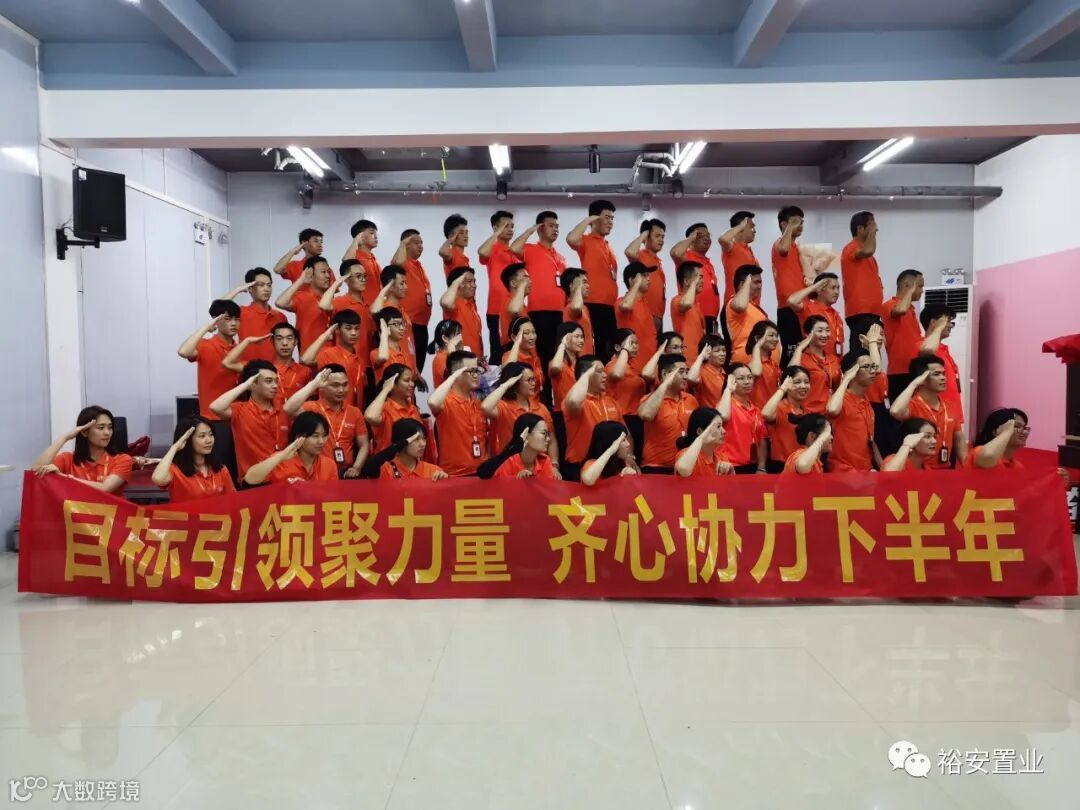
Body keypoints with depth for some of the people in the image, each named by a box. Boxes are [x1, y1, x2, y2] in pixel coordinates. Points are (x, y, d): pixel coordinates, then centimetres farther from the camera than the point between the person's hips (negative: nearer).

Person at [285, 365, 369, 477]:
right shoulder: (312, 408, 0)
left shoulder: (355, 412, 11)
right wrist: (314, 384, -16)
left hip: (347, 472, 2)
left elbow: (364, 445, 11)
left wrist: (356, 468, -6)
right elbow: (288, 409, -20)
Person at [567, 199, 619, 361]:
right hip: (594, 304, -8)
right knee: (595, 347, -9)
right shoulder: (586, 241, -1)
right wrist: (588, 220, -11)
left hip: (610, 306, 8)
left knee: (610, 348, 8)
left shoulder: (609, 246, 23)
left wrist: (616, 302, 19)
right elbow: (571, 239, -25)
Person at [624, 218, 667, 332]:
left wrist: (659, 316, 18)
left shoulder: (658, 260, 20)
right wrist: (642, 236, -13)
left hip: (657, 316, 9)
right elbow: (629, 252, -30)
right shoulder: (641, 255, -5)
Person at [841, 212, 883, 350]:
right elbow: (868, 250, -28)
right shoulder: (851, 248, -6)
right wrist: (872, 232, -11)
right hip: (860, 311, -10)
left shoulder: (864, 252, 22)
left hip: (870, 310, 10)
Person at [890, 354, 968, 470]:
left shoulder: (948, 407, 9)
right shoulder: (913, 405, -12)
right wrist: (914, 383, -23)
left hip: (945, 470, 6)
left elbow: (959, 440, 17)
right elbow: (895, 412, -35)